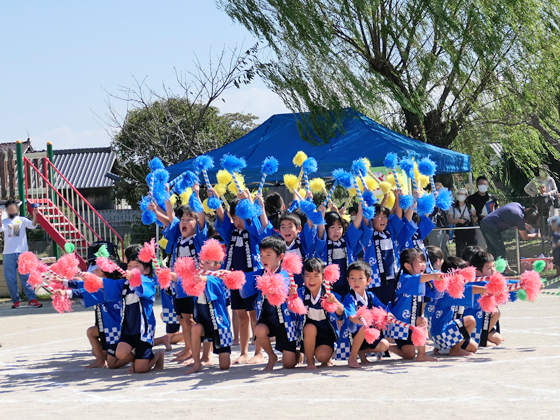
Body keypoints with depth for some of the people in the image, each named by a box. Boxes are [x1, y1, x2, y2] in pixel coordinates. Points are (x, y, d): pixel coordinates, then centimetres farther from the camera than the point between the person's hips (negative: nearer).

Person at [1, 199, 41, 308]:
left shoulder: (22, 220, 8)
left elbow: (33, 225, -8)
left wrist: (35, 216, -26)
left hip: (22, 253, -1)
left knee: (26, 277, -5)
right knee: (10, 279, 2)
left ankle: (32, 300, -8)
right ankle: (16, 301, 10)